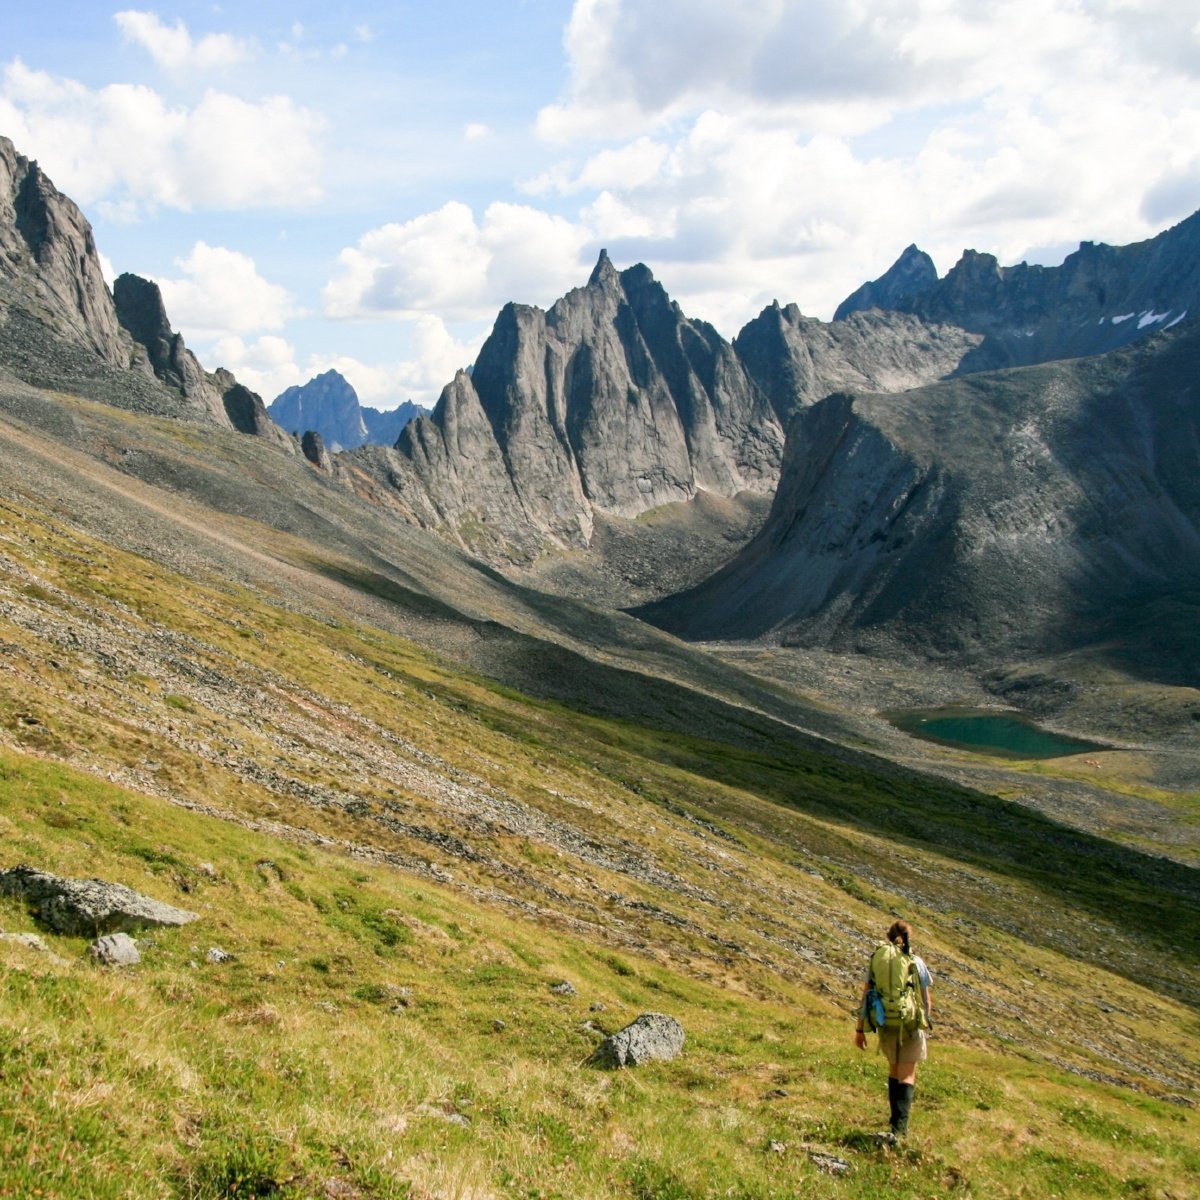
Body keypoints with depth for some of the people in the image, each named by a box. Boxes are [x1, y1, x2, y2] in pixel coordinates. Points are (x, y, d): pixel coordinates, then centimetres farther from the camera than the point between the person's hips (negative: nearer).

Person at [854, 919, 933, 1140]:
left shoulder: (876, 961, 0)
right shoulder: (916, 962, -4)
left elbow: (865, 996, -2)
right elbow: (926, 999, -1)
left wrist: (860, 1028, 2)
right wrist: (926, 1022, 14)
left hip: (886, 1025, 2)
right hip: (911, 1025, -2)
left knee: (894, 1071, 23)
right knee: (906, 1077, 3)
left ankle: (897, 1121, 31)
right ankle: (898, 1126, -12)